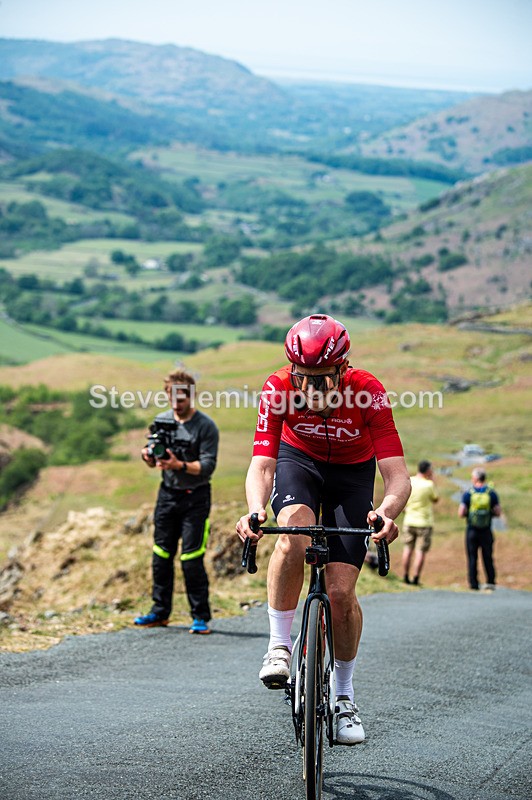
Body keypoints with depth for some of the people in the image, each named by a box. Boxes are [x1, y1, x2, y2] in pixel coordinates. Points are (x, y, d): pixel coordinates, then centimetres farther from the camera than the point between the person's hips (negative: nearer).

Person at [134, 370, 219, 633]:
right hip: (167, 494, 5)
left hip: (195, 497, -5)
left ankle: (200, 617, -1)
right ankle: (160, 612, 19)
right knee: (161, 556, 8)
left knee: (191, 559, -8)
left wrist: (179, 465, -29)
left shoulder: (205, 426, -9)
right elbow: (154, 462, 13)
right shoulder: (161, 421, 7)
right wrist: (149, 456, -11)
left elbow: (207, 466, -15)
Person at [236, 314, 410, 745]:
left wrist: (388, 510, -59)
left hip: (352, 472, 0)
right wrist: (256, 510, -55)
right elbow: (261, 464, -34)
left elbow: (398, 475, -37)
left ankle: (345, 697, 13)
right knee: (293, 539, -34)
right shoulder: (278, 390, -29)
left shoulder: (369, 392, -33)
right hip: (298, 461, 0)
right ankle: (279, 647, -15)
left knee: (340, 591, -8)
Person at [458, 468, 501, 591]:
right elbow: (498, 513, -4)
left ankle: (474, 584, 5)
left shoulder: (467, 494, -6)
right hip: (486, 530, 1)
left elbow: (461, 513, -11)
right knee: (488, 557, 11)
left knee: (472, 558, 6)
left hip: (472, 530, -1)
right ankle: (490, 582, 9)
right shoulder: (492, 494, -2)